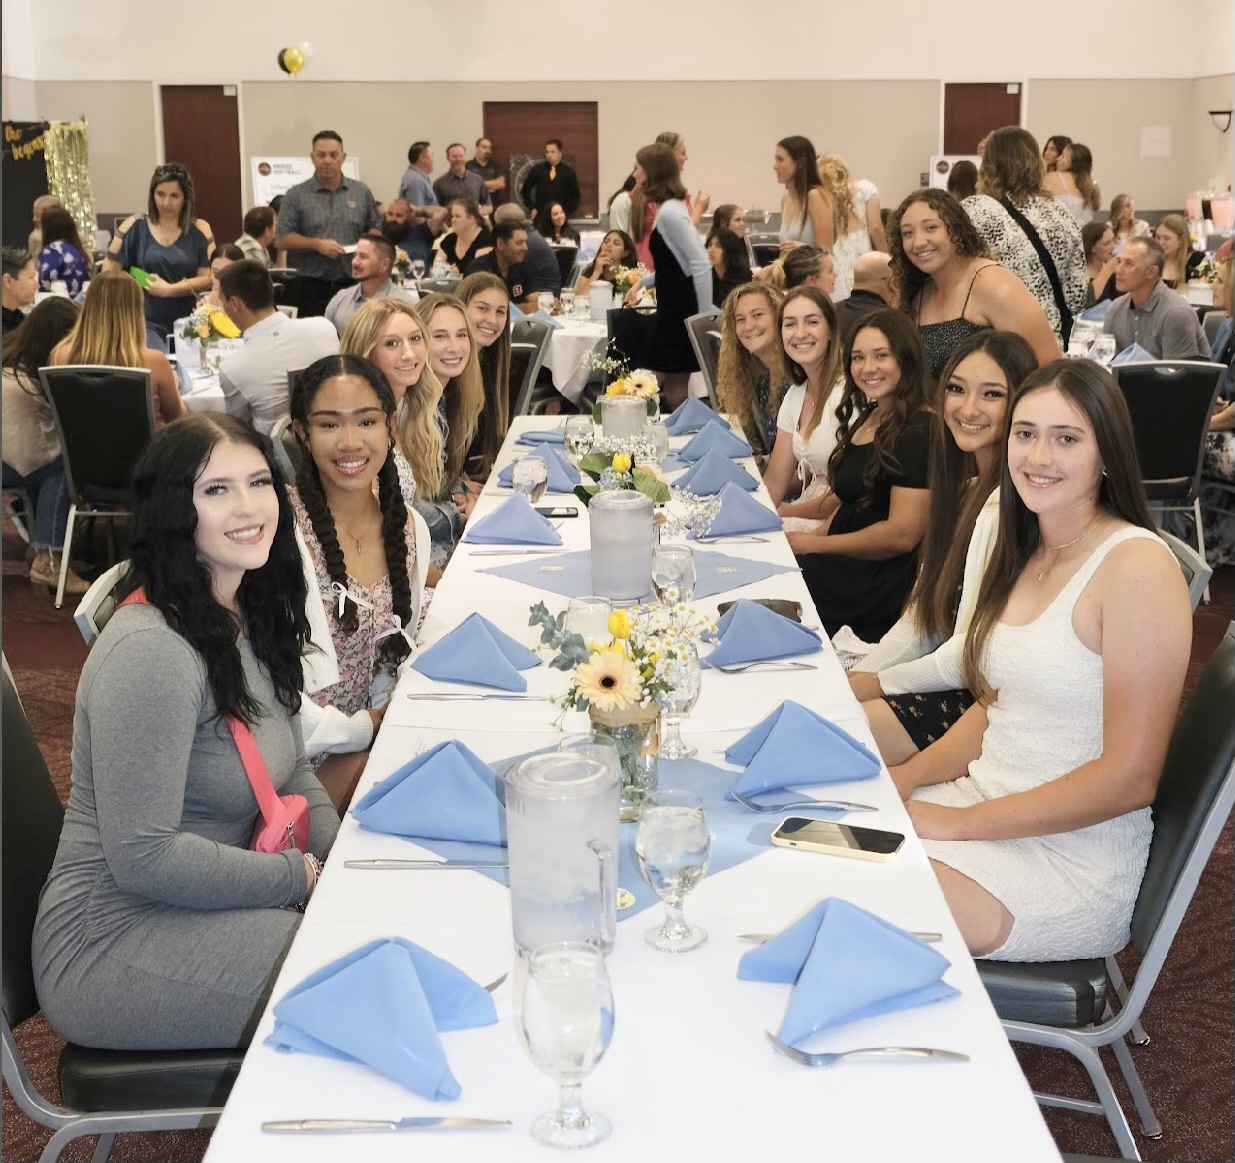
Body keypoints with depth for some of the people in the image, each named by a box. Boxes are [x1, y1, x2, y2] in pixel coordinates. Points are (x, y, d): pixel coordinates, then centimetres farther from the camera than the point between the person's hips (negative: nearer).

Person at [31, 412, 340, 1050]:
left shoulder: (249, 616, 7)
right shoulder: (150, 652, -24)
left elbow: (290, 770, 15)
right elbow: (141, 856, -25)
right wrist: (304, 877, -17)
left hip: (196, 905, 9)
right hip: (111, 946, -9)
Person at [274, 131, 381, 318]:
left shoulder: (362, 192, 10)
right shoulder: (296, 196, 2)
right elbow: (282, 240, 0)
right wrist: (317, 244, -12)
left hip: (353, 285, 2)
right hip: (313, 288, -2)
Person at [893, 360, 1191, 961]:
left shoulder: (1136, 566, -17)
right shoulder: (1027, 554, 9)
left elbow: (1128, 779, -20)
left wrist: (962, 822, -18)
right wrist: (907, 776, -2)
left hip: (1071, 856, -8)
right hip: (987, 808, 8)